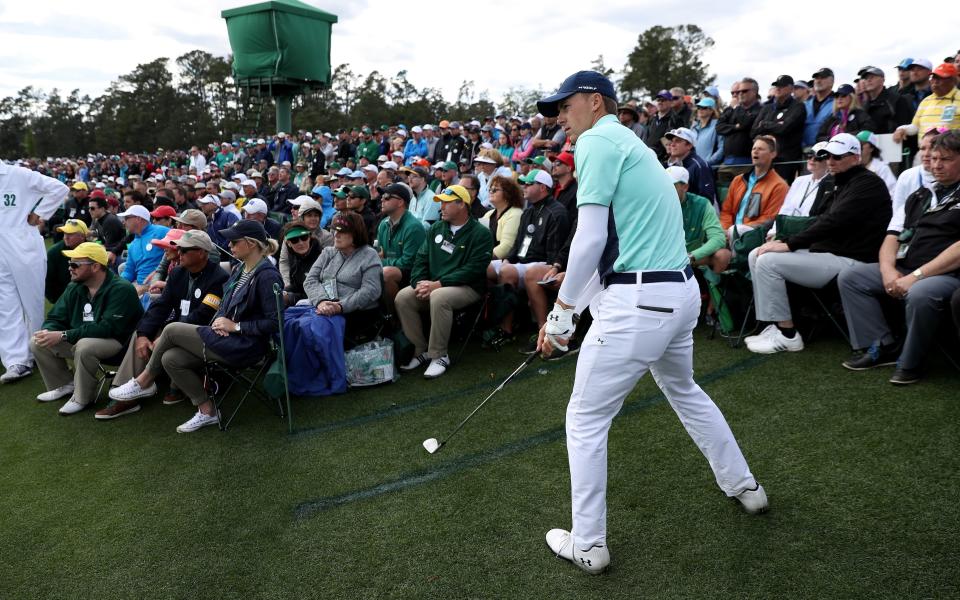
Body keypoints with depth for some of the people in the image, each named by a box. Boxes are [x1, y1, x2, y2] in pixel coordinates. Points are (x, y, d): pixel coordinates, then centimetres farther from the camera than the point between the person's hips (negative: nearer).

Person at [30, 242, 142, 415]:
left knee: (85, 346, -36)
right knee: (37, 343, -4)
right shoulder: (74, 288, 4)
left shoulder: (121, 289, -20)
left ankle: (82, 397, -14)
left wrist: (64, 335, -30)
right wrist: (48, 332, -19)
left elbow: (108, 327, -28)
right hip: (81, 339, 8)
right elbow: (55, 318, 7)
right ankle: (65, 385, 14)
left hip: (117, 341, -8)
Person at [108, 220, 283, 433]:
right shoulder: (241, 270, 11)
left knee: (172, 330, -8)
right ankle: (206, 411, 6)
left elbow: (273, 323, -21)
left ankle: (144, 382, 15)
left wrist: (235, 326, -16)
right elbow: (226, 305, 21)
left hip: (245, 347, -9)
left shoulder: (267, 275, -17)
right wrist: (220, 319, -1)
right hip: (228, 338, 9)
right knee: (170, 358, -5)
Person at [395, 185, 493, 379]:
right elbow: (421, 258, 11)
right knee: (402, 297, -18)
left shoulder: (480, 234, -6)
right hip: (432, 285, 6)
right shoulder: (436, 228, 14)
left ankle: (439, 356, -20)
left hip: (467, 288, -6)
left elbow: (473, 269, -16)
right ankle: (421, 350, -4)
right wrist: (419, 282, -10)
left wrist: (438, 284, -21)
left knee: (439, 297, -36)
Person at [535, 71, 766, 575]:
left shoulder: (596, 140, -7)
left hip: (639, 302, -9)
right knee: (684, 391, 32)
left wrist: (561, 312, -8)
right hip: (681, 291, 10)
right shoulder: (630, 142, 20)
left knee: (585, 421, 5)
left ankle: (587, 545, 16)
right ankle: (744, 486, 46)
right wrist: (574, 309, 22)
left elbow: (591, 238, -16)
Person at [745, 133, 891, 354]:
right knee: (756, 256, 1)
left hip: (848, 260, -10)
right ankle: (776, 326, 0)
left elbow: (833, 221, -23)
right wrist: (784, 241, 2)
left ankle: (787, 334, -13)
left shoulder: (868, 184, -11)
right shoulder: (844, 183, 20)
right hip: (826, 250, 10)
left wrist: (790, 244, -23)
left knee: (768, 261, -21)